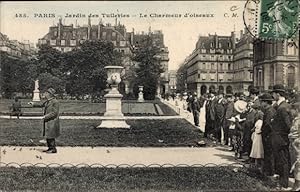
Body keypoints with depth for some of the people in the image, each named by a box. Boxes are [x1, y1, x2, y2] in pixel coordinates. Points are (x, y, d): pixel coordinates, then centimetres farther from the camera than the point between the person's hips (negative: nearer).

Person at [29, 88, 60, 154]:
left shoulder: (55, 102, -16)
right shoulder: (47, 101, 12)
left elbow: (55, 113, -20)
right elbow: (41, 105, 29)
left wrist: (46, 116, -20)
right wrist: (33, 104, 27)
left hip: (52, 122, -9)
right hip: (47, 122, 9)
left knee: (50, 136, -5)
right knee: (47, 135, 14)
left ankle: (53, 149, 4)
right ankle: (50, 148, 23)